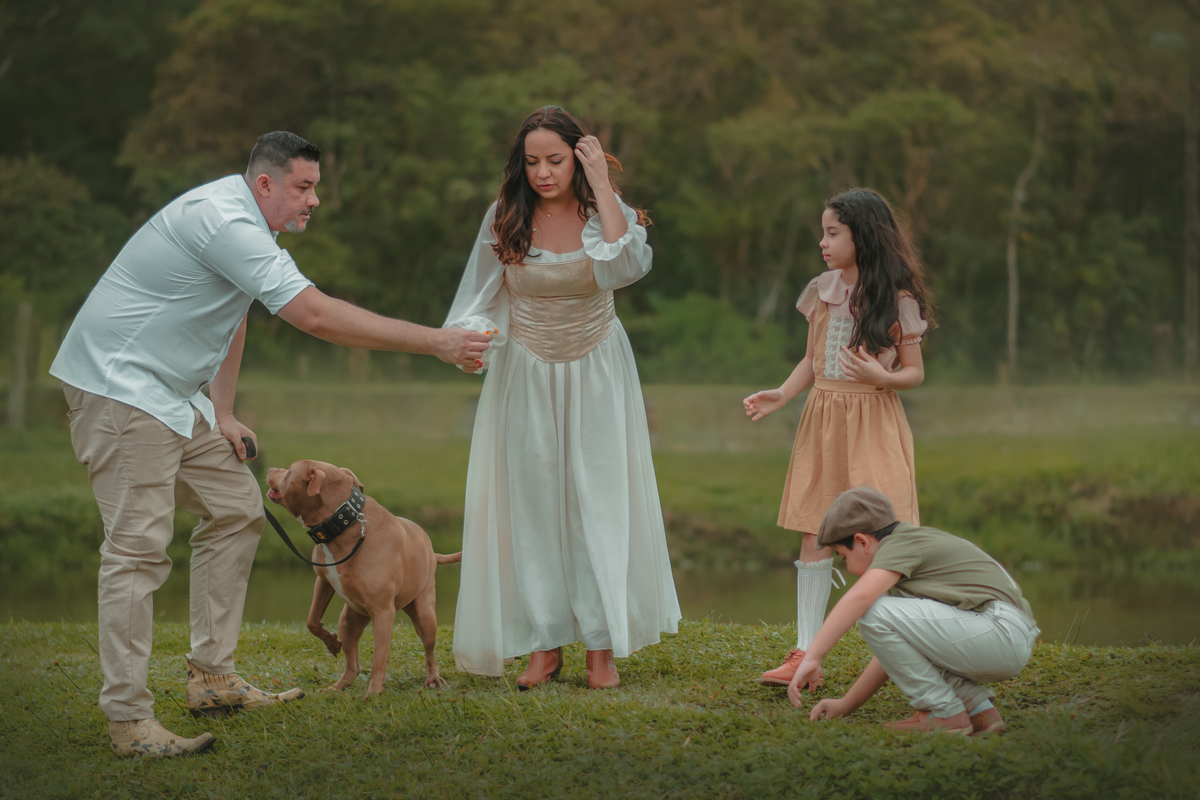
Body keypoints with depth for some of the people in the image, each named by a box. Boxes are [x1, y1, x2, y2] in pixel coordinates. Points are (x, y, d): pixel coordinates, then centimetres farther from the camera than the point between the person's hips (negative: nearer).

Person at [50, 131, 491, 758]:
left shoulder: (246, 223, 12)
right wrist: (435, 342, -26)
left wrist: (222, 416, 17)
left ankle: (211, 678, 15)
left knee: (235, 509, 12)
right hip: (119, 385, -11)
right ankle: (127, 719, -14)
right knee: (139, 545, -14)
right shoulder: (225, 222, -23)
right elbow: (316, 316, -29)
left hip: (168, 394, 11)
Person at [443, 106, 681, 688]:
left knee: (598, 500, -2)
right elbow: (483, 300, 4)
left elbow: (630, 265, -29)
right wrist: (470, 341, -17)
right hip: (526, 377, 1)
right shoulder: (505, 218, -4)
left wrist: (602, 185, -24)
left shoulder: (602, 210, -8)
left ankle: (602, 646, 5)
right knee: (531, 502, 1)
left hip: (595, 376, -1)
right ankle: (545, 645, 8)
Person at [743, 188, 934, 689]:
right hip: (822, 420, 5)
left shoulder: (897, 301, -6)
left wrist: (882, 377, -21)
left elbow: (915, 372, -1)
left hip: (873, 424, -5)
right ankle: (804, 655, 8)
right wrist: (781, 395, 0)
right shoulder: (820, 290, 8)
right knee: (813, 537, 4)